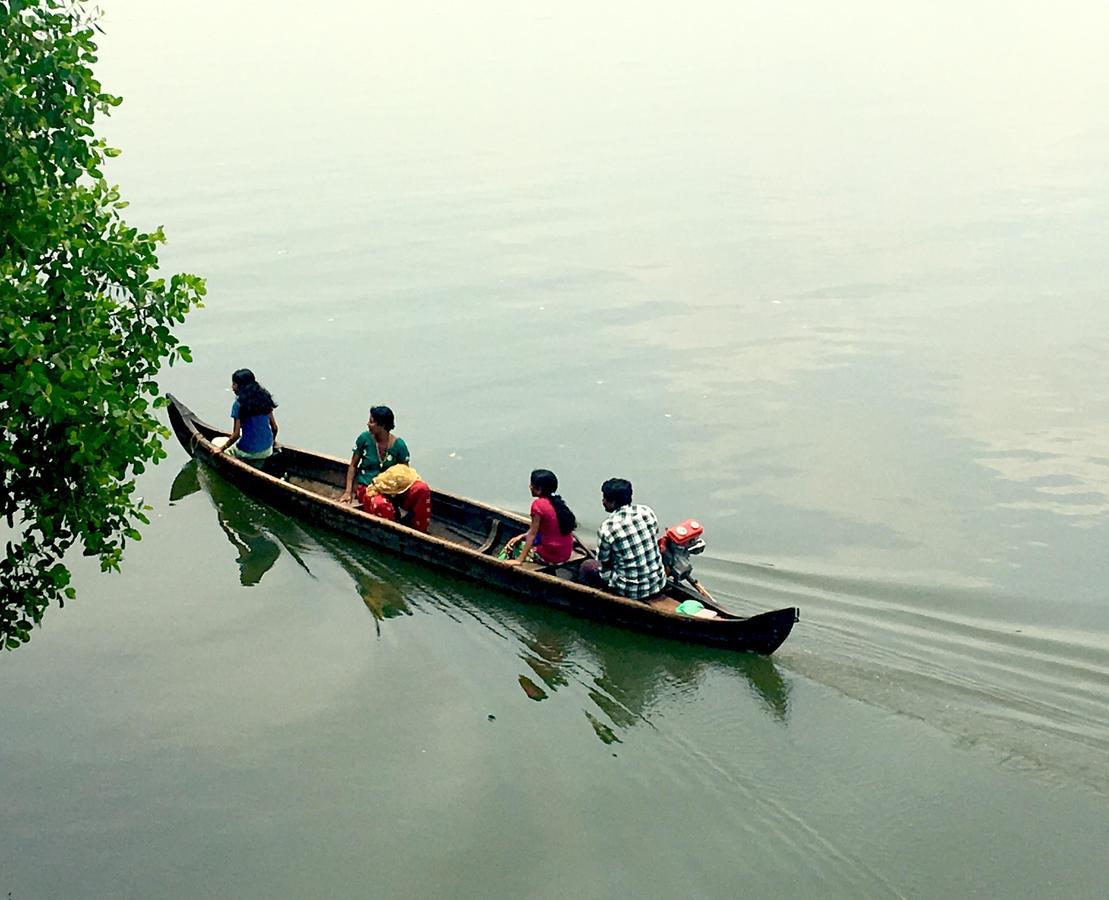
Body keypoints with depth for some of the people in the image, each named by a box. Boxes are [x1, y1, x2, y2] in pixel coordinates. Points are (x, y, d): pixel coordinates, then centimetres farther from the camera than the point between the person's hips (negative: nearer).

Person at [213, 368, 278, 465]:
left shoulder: (239, 404, -16)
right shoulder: (264, 399, 1)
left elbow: (236, 435, -16)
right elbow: (274, 427, 5)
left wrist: (221, 449, -3)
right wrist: (271, 442, 24)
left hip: (248, 452, -7)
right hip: (267, 451, 7)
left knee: (215, 443, 17)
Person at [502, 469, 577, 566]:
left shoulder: (538, 504, -15)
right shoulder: (557, 502, 7)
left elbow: (532, 533, -14)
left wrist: (519, 560, -13)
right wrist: (522, 536, 10)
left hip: (551, 556, -8)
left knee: (512, 547, 11)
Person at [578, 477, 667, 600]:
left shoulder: (607, 528, -19)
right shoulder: (647, 512, -5)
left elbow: (604, 562, -5)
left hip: (631, 591, -5)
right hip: (658, 585, 5)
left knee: (587, 566, 16)